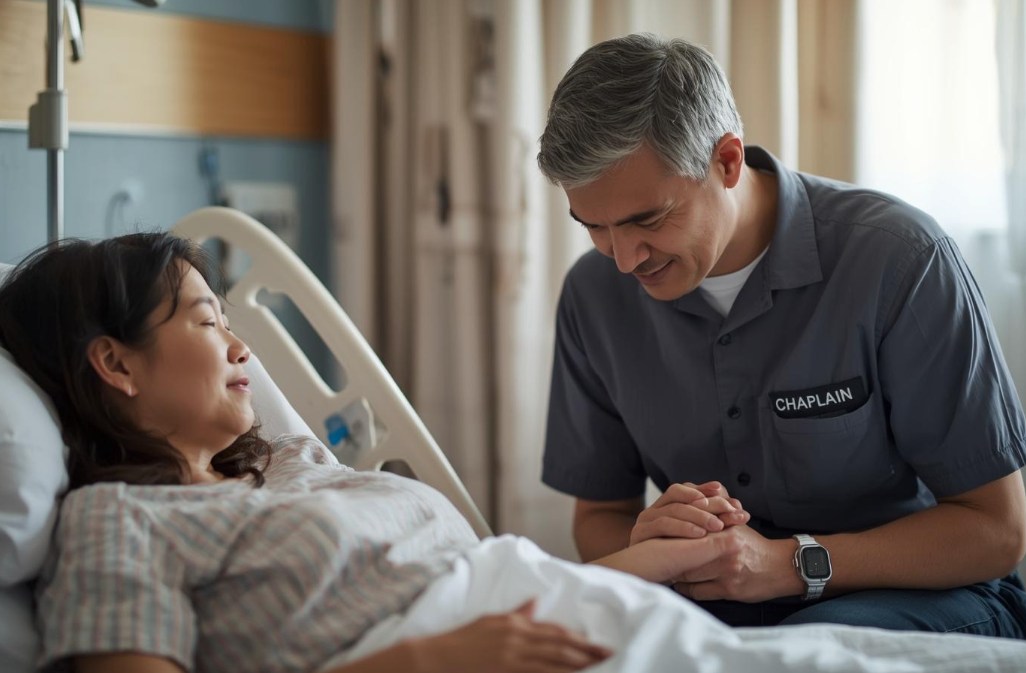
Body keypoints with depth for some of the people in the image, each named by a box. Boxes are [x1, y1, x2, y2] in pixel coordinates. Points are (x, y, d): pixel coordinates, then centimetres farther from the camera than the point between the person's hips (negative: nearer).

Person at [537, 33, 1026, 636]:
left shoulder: (898, 259, -18)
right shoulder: (596, 294, -3)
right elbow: (600, 514, 7)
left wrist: (791, 563, -26)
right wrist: (644, 547, -19)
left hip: (919, 590, -2)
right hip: (718, 606, 2)